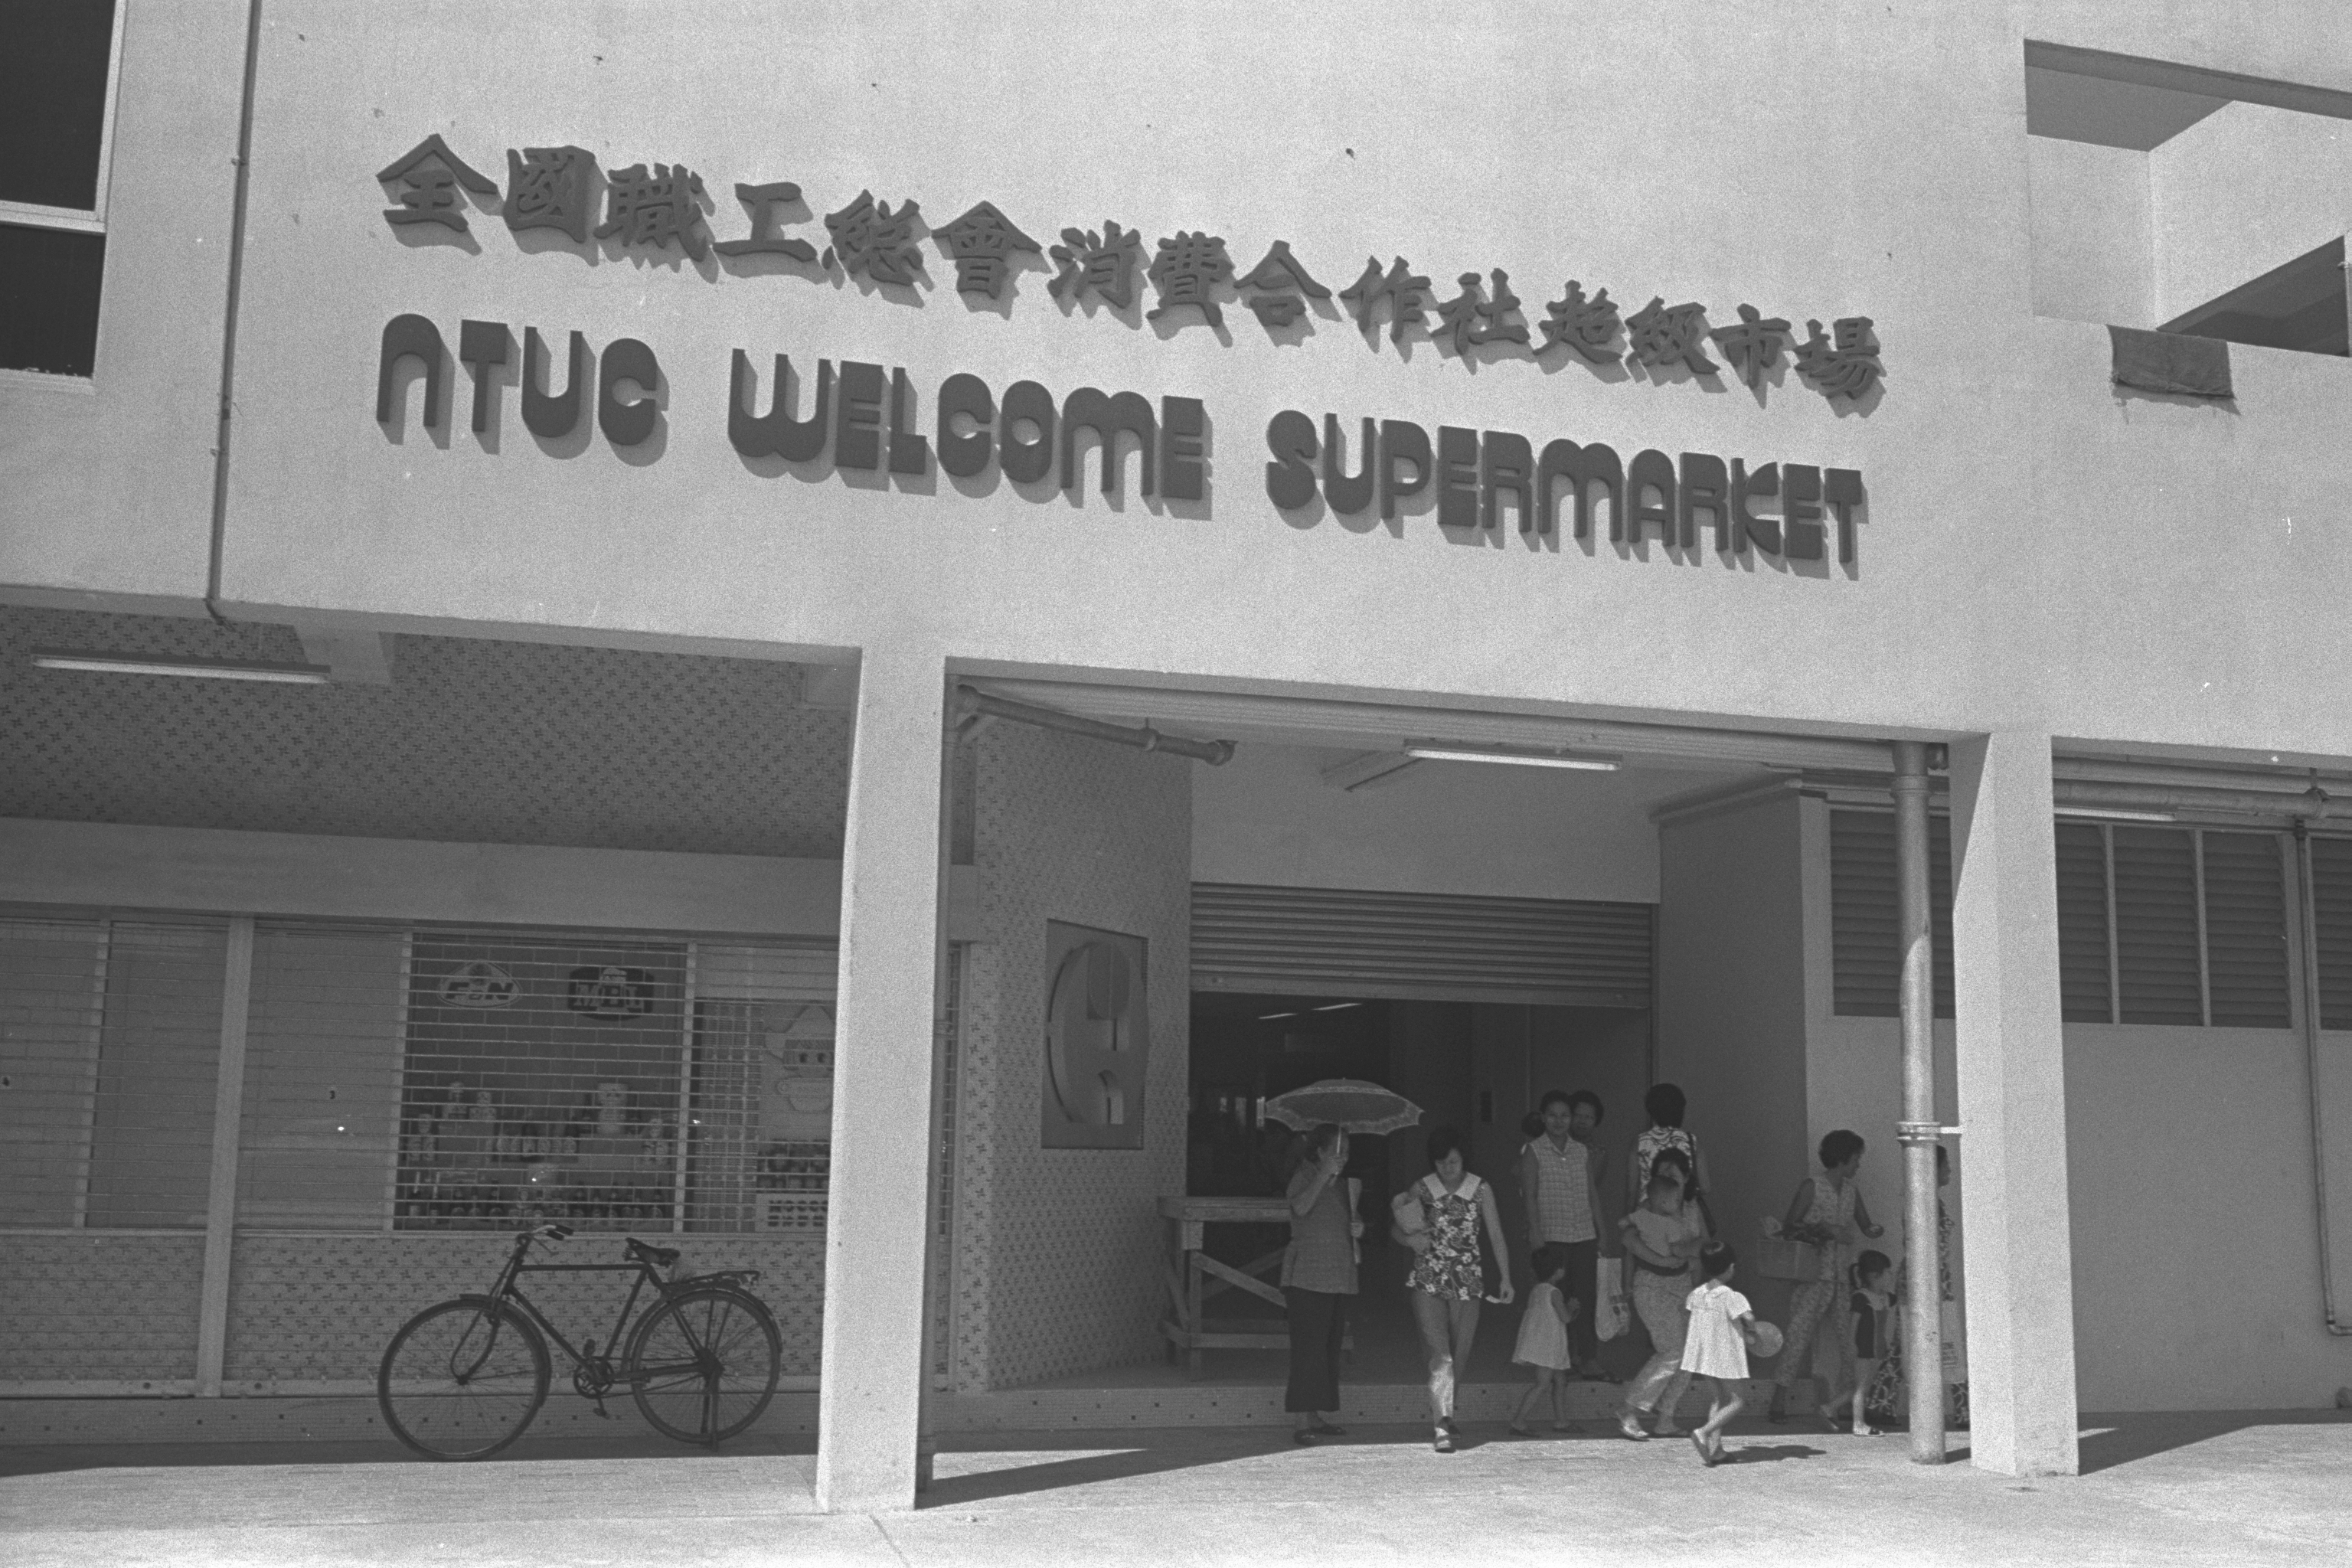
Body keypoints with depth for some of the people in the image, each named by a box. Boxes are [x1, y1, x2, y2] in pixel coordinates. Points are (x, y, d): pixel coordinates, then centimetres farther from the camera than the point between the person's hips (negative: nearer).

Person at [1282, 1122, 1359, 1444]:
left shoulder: (1341, 1183, 17)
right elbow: (1301, 1207, -26)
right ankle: (1302, 1421, -13)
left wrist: (1358, 1228, 8)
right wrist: (1324, 1175, -26)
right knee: (1308, 1345, -12)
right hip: (1307, 1275, -8)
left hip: (1339, 1277, 8)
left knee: (1331, 1346, 7)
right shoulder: (1304, 1176, -5)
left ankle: (1316, 1415, 13)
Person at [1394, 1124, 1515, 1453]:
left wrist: (1505, 1278, -6)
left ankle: (1440, 1410, 33)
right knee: (1440, 1354, -15)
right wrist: (1410, 1239, -16)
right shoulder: (1422, 1189, -1)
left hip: (1467, 1279, 2)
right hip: (1429, 1280, -2)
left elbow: (1496, 1236, 1)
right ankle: (1442, 1428, -18)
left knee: (1459, 1355, 8)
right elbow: (1395, 1230, 6)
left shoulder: (1481, 1190, 0)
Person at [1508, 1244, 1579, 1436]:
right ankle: (1518, 1423, -18)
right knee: (1543, 1384, -12)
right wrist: (1571, 1306, 5)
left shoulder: (1534, 1289, 13)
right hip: (1546, 1345, -10)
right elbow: (1565, 1317, -17)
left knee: (1559, 1382, 17)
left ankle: (1560, 1422, 25)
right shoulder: (1553, 1292, -13)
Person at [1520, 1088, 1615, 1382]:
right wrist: (1534, 1232, -10)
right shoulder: (1533, 1151, -1)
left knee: (1586, 1298, 0)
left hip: (1585, 1235, 4)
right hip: (1551, 1236, -4)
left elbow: (1592, 1193, 14)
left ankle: (1588, 1361, 4)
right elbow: (1530, 1195, -4)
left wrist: (1602, 1233, 11)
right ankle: (1564, 1359, 9)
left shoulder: (1584, 1150, 11)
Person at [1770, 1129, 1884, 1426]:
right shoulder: (1811, 1187, -5)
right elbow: (1790, 1227, -6)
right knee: (1799, 1335, -9)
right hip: (1814, 1276, -6)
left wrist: (1875, 1231, -7)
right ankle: (1778, 1403, -5)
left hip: (1842, 1278, 6)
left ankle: (1836, 1401, 10)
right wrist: (1822, 1233, -18)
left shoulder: (1851, 1190, 12)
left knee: (1845, 1339, 2)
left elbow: (1865, 1227, 15)